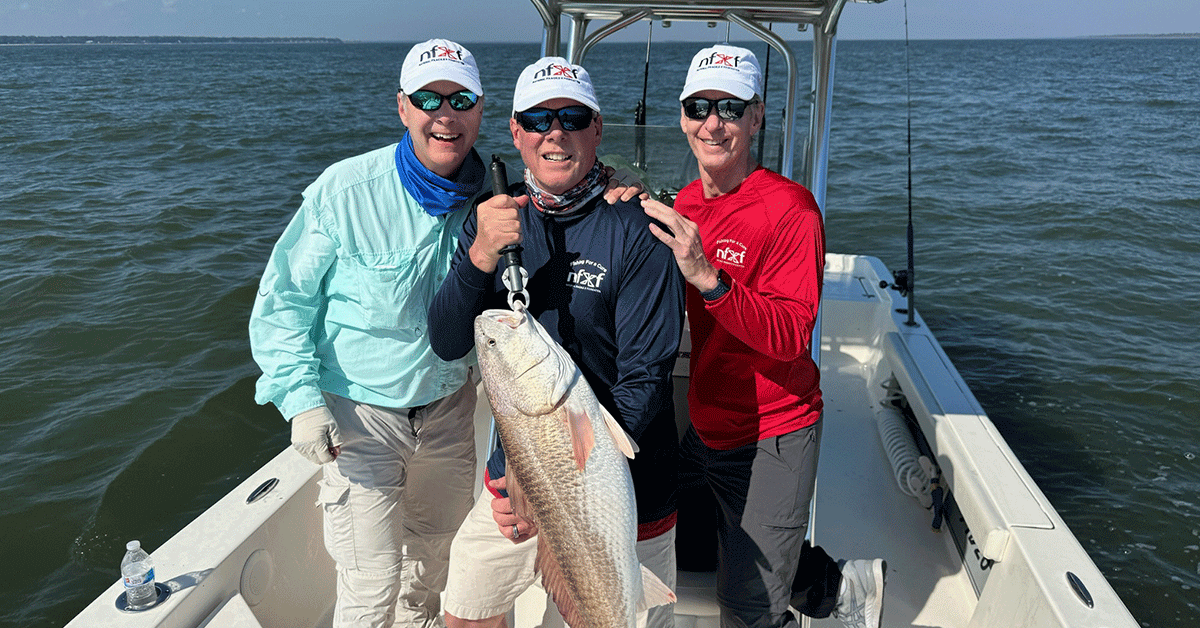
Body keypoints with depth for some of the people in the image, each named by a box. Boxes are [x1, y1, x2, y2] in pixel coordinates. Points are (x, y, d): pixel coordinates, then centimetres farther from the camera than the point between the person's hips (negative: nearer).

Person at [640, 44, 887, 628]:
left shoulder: (789, 208, -18)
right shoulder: (685, 203, 4)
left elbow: (790, 337, -25)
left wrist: (708, 277, -39)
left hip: (770, 442, -7)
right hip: (705, 428, 8)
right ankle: (837, 580, 35)